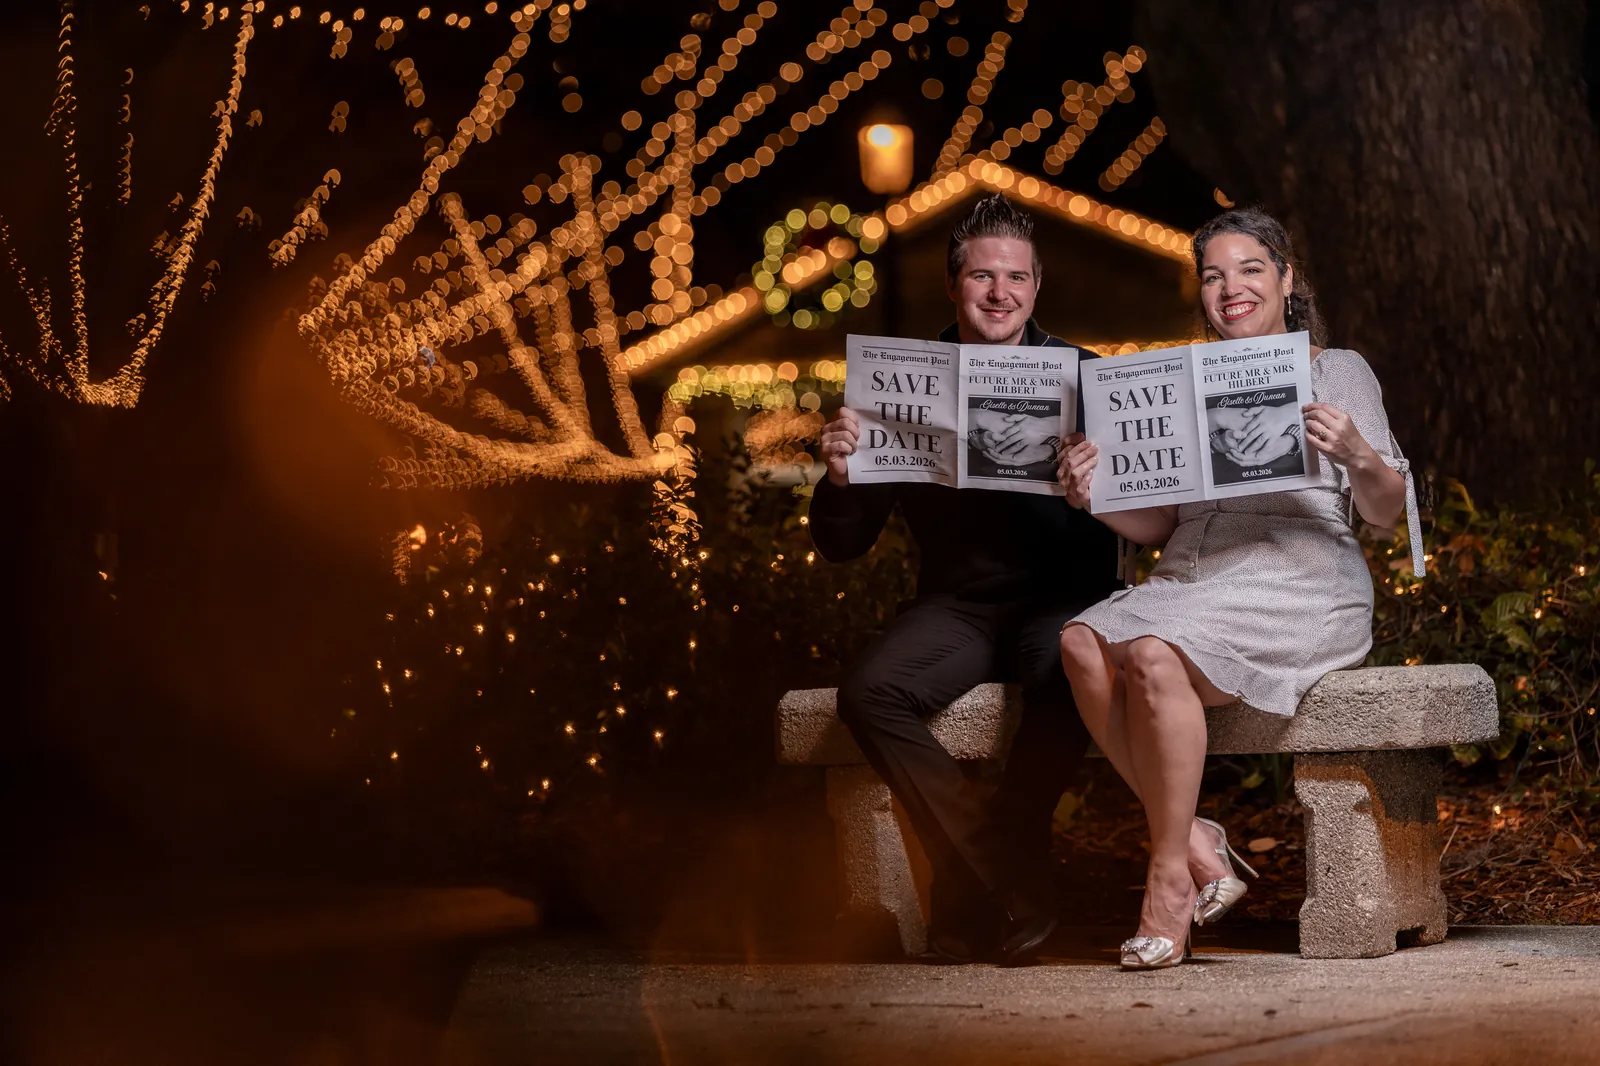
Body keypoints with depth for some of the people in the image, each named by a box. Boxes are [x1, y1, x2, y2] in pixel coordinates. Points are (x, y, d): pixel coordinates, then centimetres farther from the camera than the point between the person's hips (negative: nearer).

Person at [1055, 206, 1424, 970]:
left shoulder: (1337, 371, 10)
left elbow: (1387, 512, 2)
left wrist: (1358, 456, -20)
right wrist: (1096, 498, -2)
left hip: (1296, 585, -5)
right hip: (1190, 582, 5)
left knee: (1153, 653, -32)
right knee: (1084, 642, -27)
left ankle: (1170, 876, -21)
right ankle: (1195, 846, -21)